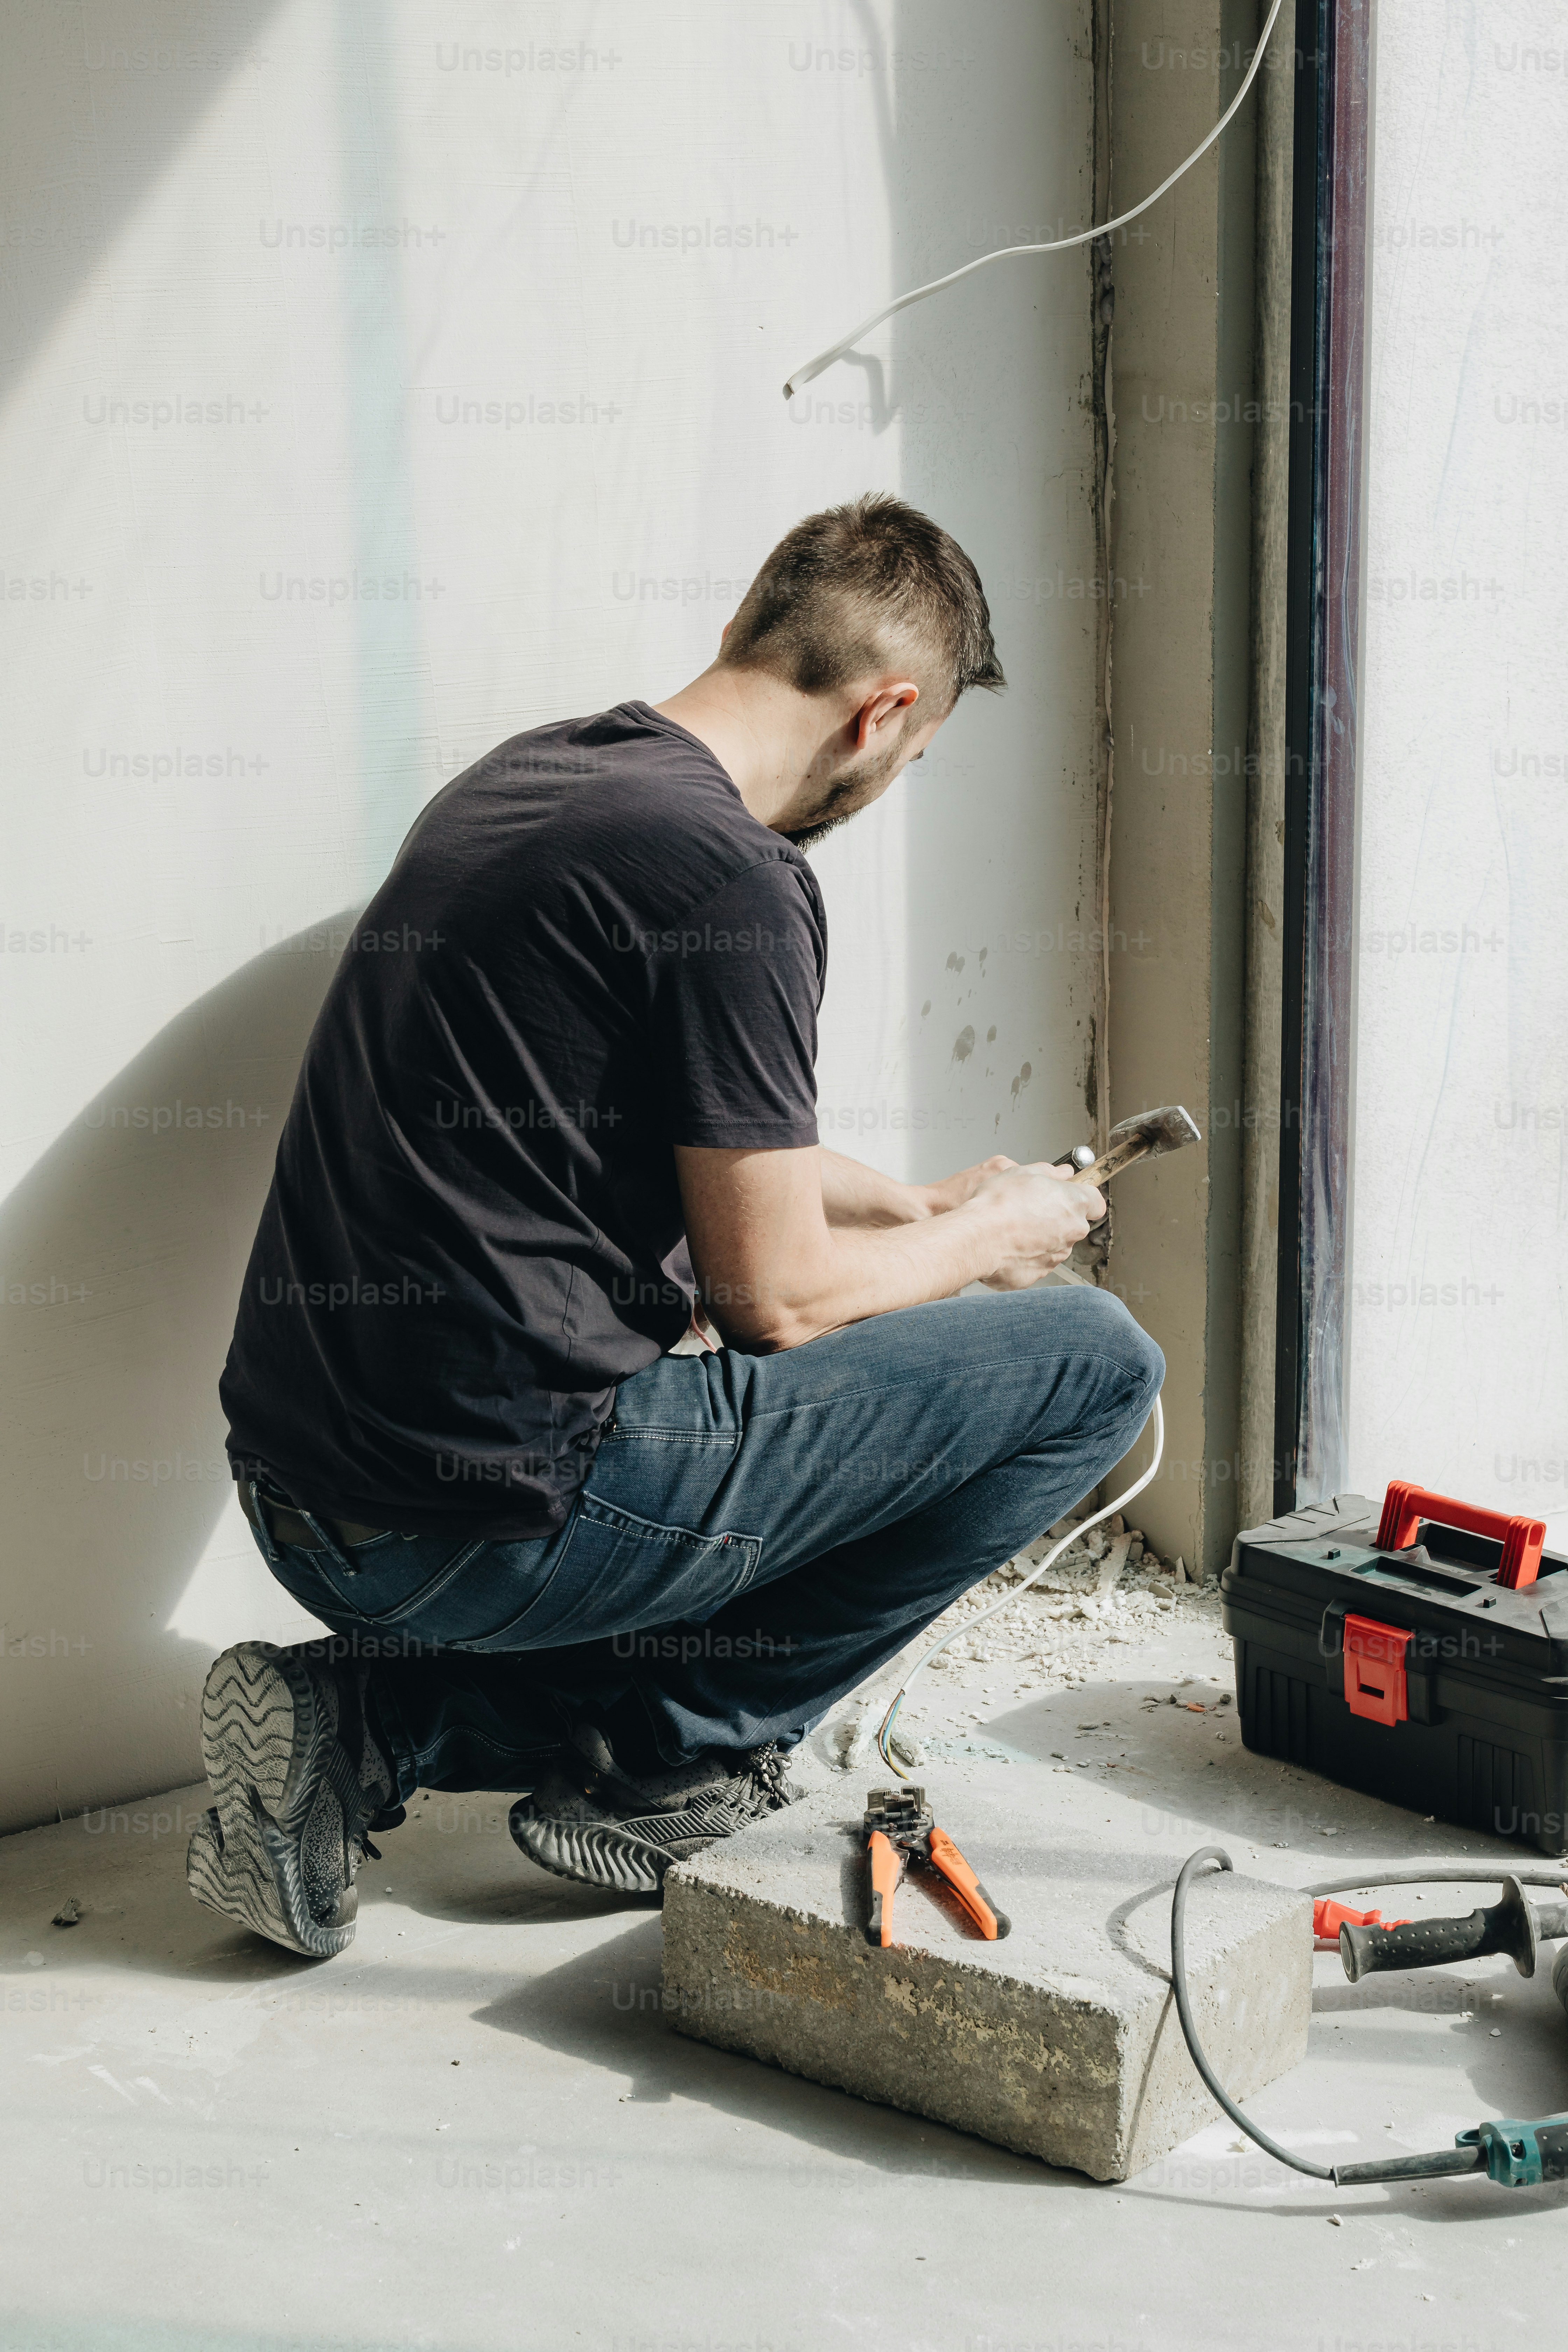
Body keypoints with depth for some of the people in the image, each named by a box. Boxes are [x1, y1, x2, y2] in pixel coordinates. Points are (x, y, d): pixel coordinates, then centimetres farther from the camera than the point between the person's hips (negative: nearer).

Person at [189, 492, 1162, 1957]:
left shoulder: (523, 778, 13)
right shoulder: (730, 875, -15)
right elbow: (777, 1294, -11)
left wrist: (916, 1207, 32)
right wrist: (980, 1243, 8)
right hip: (498, 1515, -9)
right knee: (1092, 1362, 0)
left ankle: (369, 1722, 13)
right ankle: (675, 1762, 5)